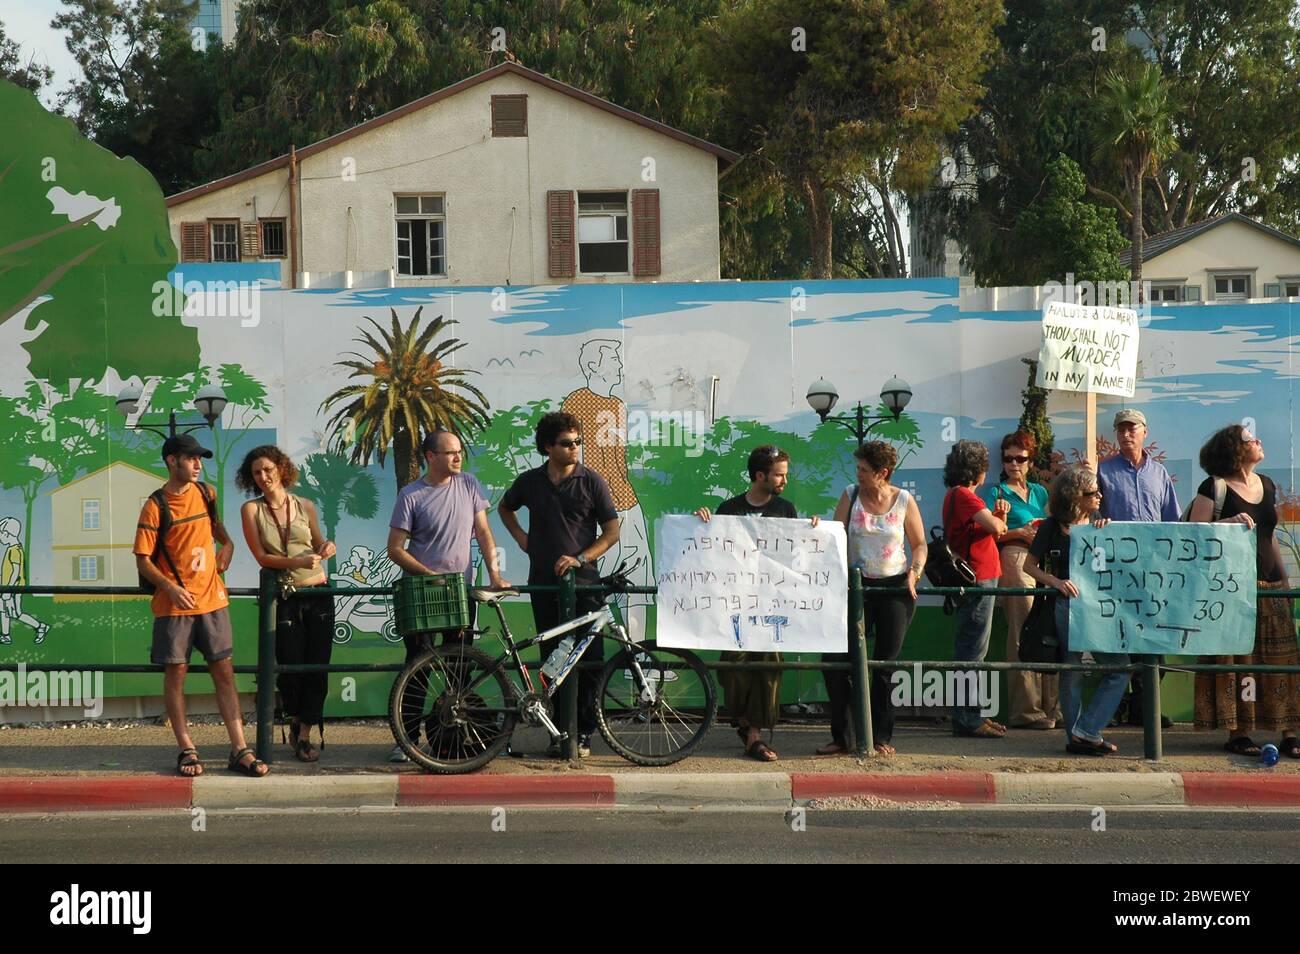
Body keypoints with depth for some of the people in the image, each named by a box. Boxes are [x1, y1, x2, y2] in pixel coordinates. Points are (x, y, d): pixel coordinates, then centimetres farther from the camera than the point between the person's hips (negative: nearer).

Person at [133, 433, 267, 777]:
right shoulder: (155, 506, -8)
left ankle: (240, 750, 2)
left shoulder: (206, 493, 7)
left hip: (212, 598, 4)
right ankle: (187, 750, 8)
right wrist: (171, 588, -20)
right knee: (176, 673, 0)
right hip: (174, 604, -4)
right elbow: (143, 560, -7)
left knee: (224, 671, 2)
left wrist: (226, 545, 12)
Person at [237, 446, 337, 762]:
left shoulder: (305, 507, 6)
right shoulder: (251, 510, 0)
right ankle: (295, 721, 28)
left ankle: (304, 735, 8)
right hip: (284, 598, -2)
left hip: (318, 595, 2)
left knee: (317, 666, -1)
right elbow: (261, 557, -7)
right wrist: (298, 562, -21)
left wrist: (327, 547, -8)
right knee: (290, 667, 0)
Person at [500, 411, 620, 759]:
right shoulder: (530, 482, 7)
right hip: (544, 583, 2)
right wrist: (521, 537, 12)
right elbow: (505, 508, 28)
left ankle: (583, 733, 2)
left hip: (583, 584, -2)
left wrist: (580, 558, -12)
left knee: (588, 659, -5)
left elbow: (611, 532, 0)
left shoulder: (592, 482, 0)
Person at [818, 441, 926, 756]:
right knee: (835, 659, -8)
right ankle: (841, 736, 2)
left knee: (887, 663, 1)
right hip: (858, 587, 1)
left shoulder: (904, 500, 1)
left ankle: (882, 737, 11)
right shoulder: (851, 495, 3)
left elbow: (920, 544, 9)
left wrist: (915, 572, -8)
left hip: (895, 588, -1)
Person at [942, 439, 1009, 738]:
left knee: (971, 649, 14)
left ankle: (968, 716, 20)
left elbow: (994, 530, 19)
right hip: (977, 578, -11)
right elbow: (993, 527, -24)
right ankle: (966, 719, -9)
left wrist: (998, 516, 0)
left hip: (979, 578, 11)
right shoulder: (962, 495, -13)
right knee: (973, 649, -9)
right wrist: (999, 521, -3)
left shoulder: (960, 495, 19)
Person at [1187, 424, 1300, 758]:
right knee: (1234, 660, -6)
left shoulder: (1267, 486, 16)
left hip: (1270, 585, 6)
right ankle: (1237, 733, -1)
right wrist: (1230, 522, -21)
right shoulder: (1214, 488, -4)